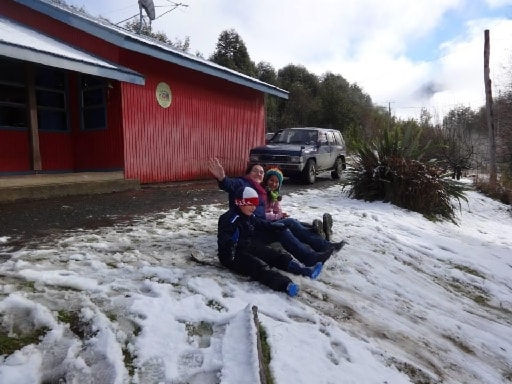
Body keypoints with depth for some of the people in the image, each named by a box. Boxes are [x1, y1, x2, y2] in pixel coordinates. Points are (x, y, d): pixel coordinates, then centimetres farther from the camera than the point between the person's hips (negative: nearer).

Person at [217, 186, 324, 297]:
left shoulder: (250, 217, 15)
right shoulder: (229, 218, -15)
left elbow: (263, 225, 28)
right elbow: (223, 236, -28)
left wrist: (279, 227, 26)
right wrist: (229, 244, -49)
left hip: (251, 247, 10)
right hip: (235, 254, -10)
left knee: (278, 255, -2)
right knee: (258, 266, -32)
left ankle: (304, 270, -13)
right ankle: (286, 285, -51)